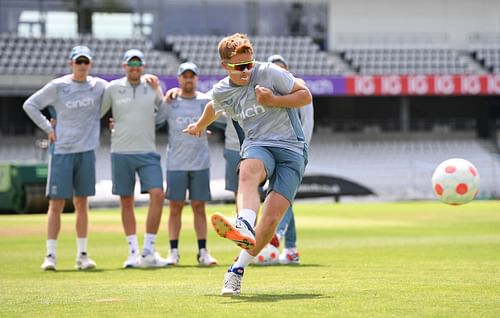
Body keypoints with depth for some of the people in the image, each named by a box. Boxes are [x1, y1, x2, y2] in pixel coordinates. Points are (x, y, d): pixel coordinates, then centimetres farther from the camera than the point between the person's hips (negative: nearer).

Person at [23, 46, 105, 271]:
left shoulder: (99, 86, 5)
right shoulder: (57, 87, -3)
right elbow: (30, 105, 2)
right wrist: (48, 128, -2)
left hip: (86, 151, 3)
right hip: (62, 151, -3)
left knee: (82, 204, 7)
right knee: (56, 203, -3)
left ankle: (82, 255, 11)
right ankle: (50, 255, 0)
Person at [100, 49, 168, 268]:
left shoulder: (152, 87, 7)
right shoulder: (113, 88, 3)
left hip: (147, 152, 0)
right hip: (121, 152, 0)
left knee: (157, 194, -15)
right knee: (126, 201, 3)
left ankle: (149, 251, -11)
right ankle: (133, 252, 10)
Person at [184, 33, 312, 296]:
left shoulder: (270, 73, -4)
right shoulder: (221, 91, 7)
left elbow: (305, 95, 2)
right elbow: (214, 107, 32)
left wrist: (273, 100, -12)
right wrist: (200, 126, 51)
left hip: (292, 149, -1)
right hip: (257, 145, 1)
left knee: (272, 217, -17)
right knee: (248, 171, -40)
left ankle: (238, 270, -4)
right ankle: (245, 227, -68)